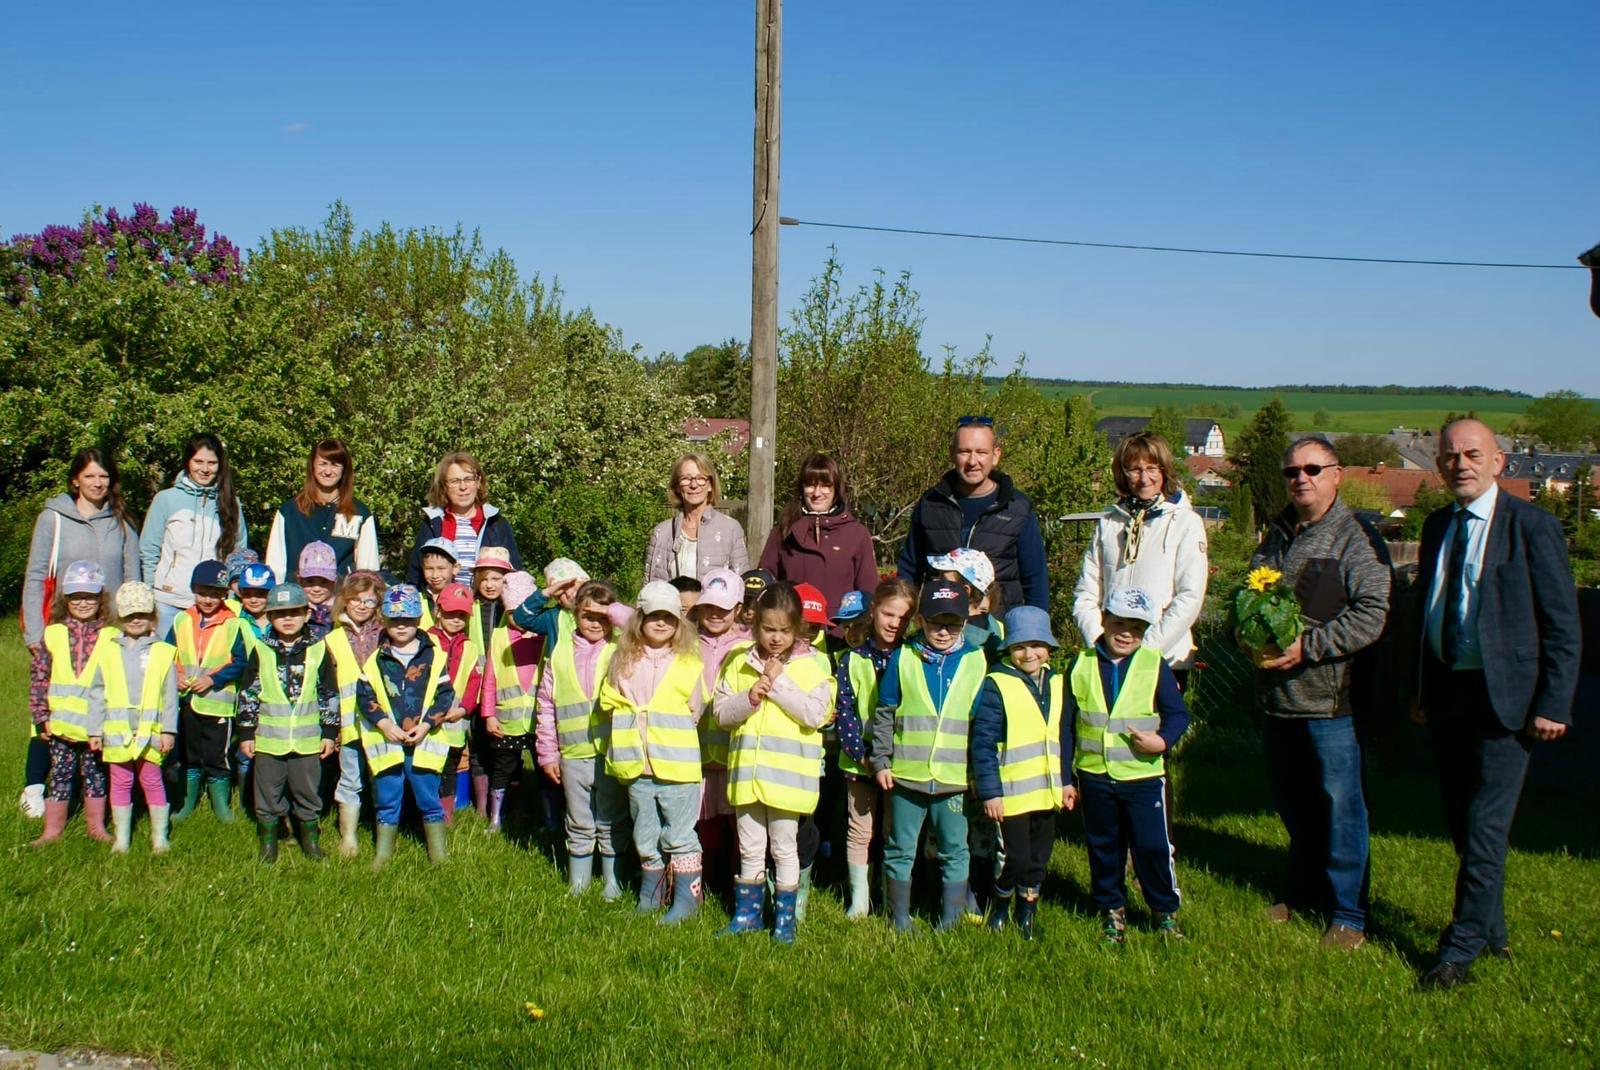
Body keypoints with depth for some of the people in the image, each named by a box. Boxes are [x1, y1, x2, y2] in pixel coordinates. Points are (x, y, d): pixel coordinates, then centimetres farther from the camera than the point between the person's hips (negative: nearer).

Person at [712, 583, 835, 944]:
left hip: (788, 773, -3)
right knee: (750, 849, 14)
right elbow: (721, 712, 3)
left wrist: (779, 684, -16)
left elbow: (816, 715, -15)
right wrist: (749, 698, -14)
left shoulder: (810, 664, -4)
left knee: (784, 847, 6)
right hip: (746, 770, 4)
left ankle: (785, 918, 17)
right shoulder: (741, 663, 6)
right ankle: (748, 913, 26)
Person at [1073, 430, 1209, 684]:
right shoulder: (1107, 524, 10)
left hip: (1165, 662, -2)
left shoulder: (1186, 523, 0)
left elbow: (1190, 597, -8)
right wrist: (1099, 641, -7)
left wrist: (1146, 648, -13)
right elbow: (1085, 594, 8)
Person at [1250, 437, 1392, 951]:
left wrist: (1307, 647, -20)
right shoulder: (1276, 535, 14)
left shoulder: (1357, 537, -7)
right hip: (1278, 695, 7)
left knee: (1339, 805, -1)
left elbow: (1371, 615, -15)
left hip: (1330, 698, -7)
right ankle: (1305, 892, 32)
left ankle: (1348, 914, 8)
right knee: (1292, 802, 16)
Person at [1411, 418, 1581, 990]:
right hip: (1448, 695, 7)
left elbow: (1563, 625, -9)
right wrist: (1423, 690, 13)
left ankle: (1461, 951, 2)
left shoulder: (1532, 527, -9)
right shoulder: (1437, 527, 10)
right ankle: (1491, 932, 30)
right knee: (1462, 824, 14)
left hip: (1504, 697, -6)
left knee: (1485, 826, -6)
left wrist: (1553, 706, -13)